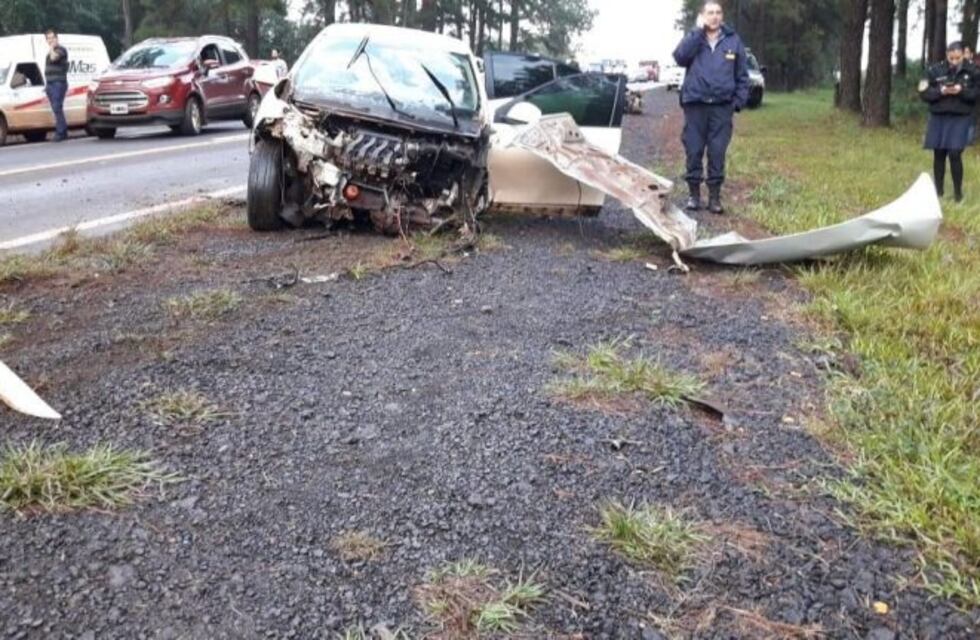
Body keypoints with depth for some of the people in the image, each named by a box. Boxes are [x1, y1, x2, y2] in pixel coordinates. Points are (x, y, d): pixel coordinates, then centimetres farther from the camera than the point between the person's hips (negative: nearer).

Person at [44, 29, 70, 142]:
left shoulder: (61, 50, -5)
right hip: (50, 84, 9)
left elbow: (54, 58, -26)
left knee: (57, 108, -15)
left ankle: (60, 132, -17)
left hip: (58, 84, -9)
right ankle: (63, 131, 11)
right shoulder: (50, 52, 23)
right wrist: (46, 84, 22)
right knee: (56, 109, 8)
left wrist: (51, 48, -10)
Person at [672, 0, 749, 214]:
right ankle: (694, 194, 13)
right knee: (694, 151, 2)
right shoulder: (693, 38, 7)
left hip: (722, 106, 0)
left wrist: (739, 101, -1)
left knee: (717, 152, 1)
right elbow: (680, 57, -14)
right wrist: (698, 31, -12)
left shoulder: (733, 40, 7)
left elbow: (742, 75, 9)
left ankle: (714, 196, 8)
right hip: (695, 104, 0)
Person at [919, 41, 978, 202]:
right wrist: (940, 91, -19)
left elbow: (975, 95, -2)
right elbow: (924, 92, -3)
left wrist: (962, 91, -19)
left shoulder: (971, 72, -3)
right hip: (938, 118, 2)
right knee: (939, 155, 8)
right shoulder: (935, 70, -2)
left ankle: (958, 192, 3)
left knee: (955, 154, -10)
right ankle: (939, 190, 21)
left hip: (960, 119, -2)